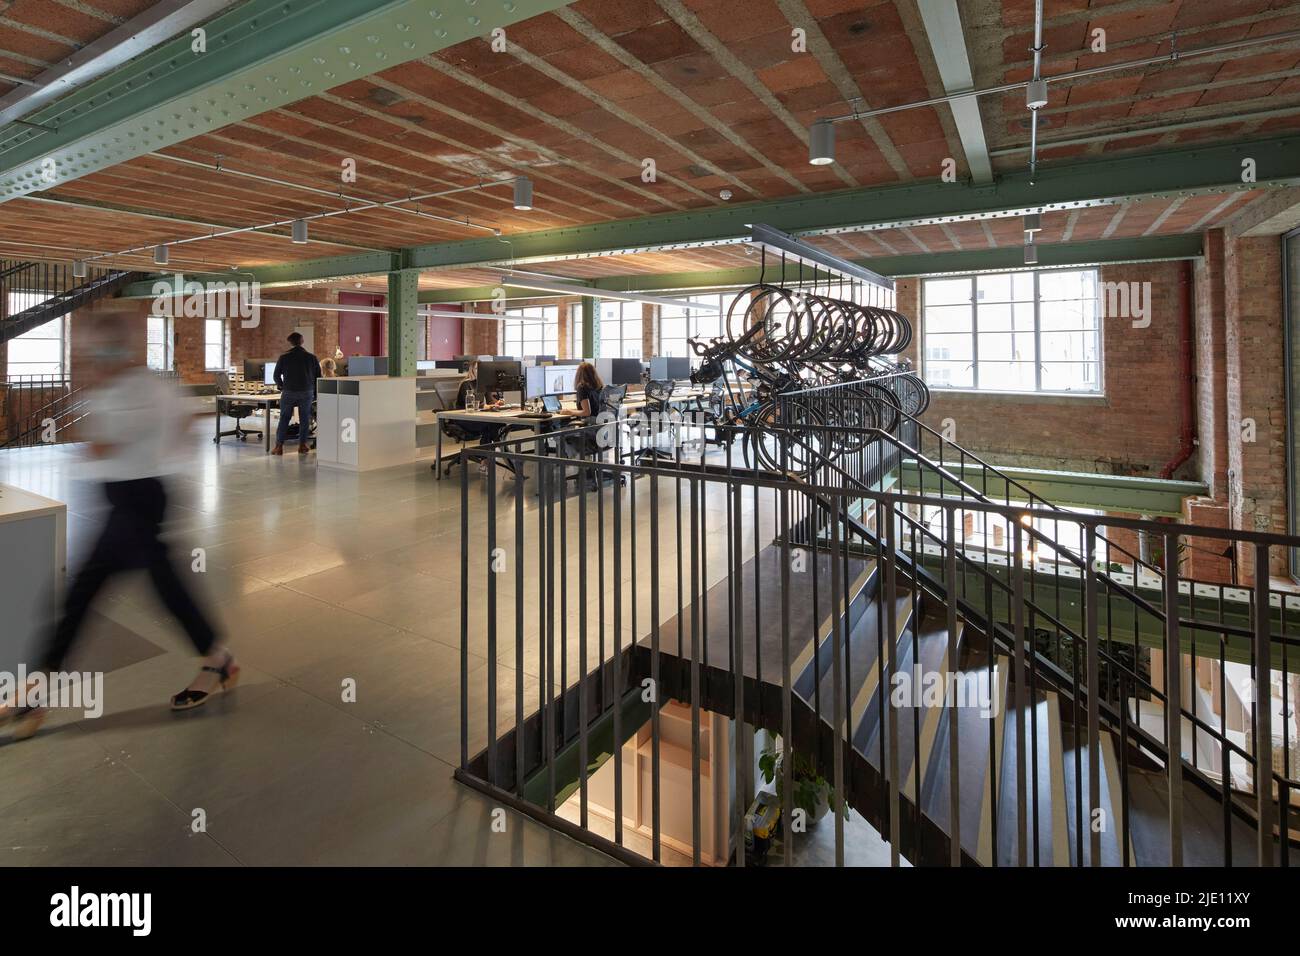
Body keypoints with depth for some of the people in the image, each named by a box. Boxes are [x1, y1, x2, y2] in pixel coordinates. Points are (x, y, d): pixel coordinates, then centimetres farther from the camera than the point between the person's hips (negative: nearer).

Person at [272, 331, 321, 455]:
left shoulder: (284, 357, -1)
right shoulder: (312, 358, 1)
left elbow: (276, 375, 4)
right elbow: (318, 376, 5)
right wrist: (314, 393, 13)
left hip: (289, 392, 0)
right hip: (307, 393, 0)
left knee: (284, 418, 6)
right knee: (305, 419, 7)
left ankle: (279, 446, 5)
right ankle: (302, 445, 8)